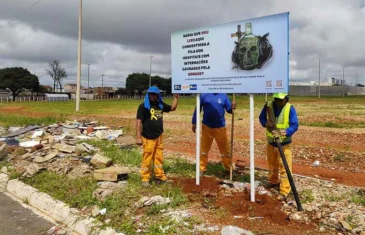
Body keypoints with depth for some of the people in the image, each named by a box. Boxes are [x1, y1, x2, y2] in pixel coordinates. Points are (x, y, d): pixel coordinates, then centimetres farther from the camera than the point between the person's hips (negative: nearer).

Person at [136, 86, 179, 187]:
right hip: (148, 137, -6)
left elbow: (173, 108, 22)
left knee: (159, 158, 13)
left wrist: (176, 97, 8)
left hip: (159, 136, 6)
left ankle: (160, 176, 22)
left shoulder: (160, 105, 8)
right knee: (147, 159, 0)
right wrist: (138, 137, -16)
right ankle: (145, 179, 10)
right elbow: (139, 122, -11)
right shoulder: (143, 106, -8)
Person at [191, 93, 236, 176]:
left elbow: (228, 109, 3)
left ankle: (229, 168, 22)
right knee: (204, 148, 9)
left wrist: (232, 108, -21)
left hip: (220, 127, 0)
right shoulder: (204, 95, -1)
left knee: (225, 149, 6)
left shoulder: (223, 96, 1)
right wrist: (194, 122, 2)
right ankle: (202, 169, 22)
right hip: (207, 126, 0)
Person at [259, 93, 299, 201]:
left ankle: (284, 191, 2)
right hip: (270, 142, 4)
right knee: (272, 164, 22)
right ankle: (273, 181, 44)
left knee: (284, 167, -4)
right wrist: (265, 123, -16)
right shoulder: (268, 105, -5)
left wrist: (285, 132, -35)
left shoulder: (290, 109, -15)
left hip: (284, 143, -4)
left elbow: (295, 125, -17)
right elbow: (261, 117, 7)